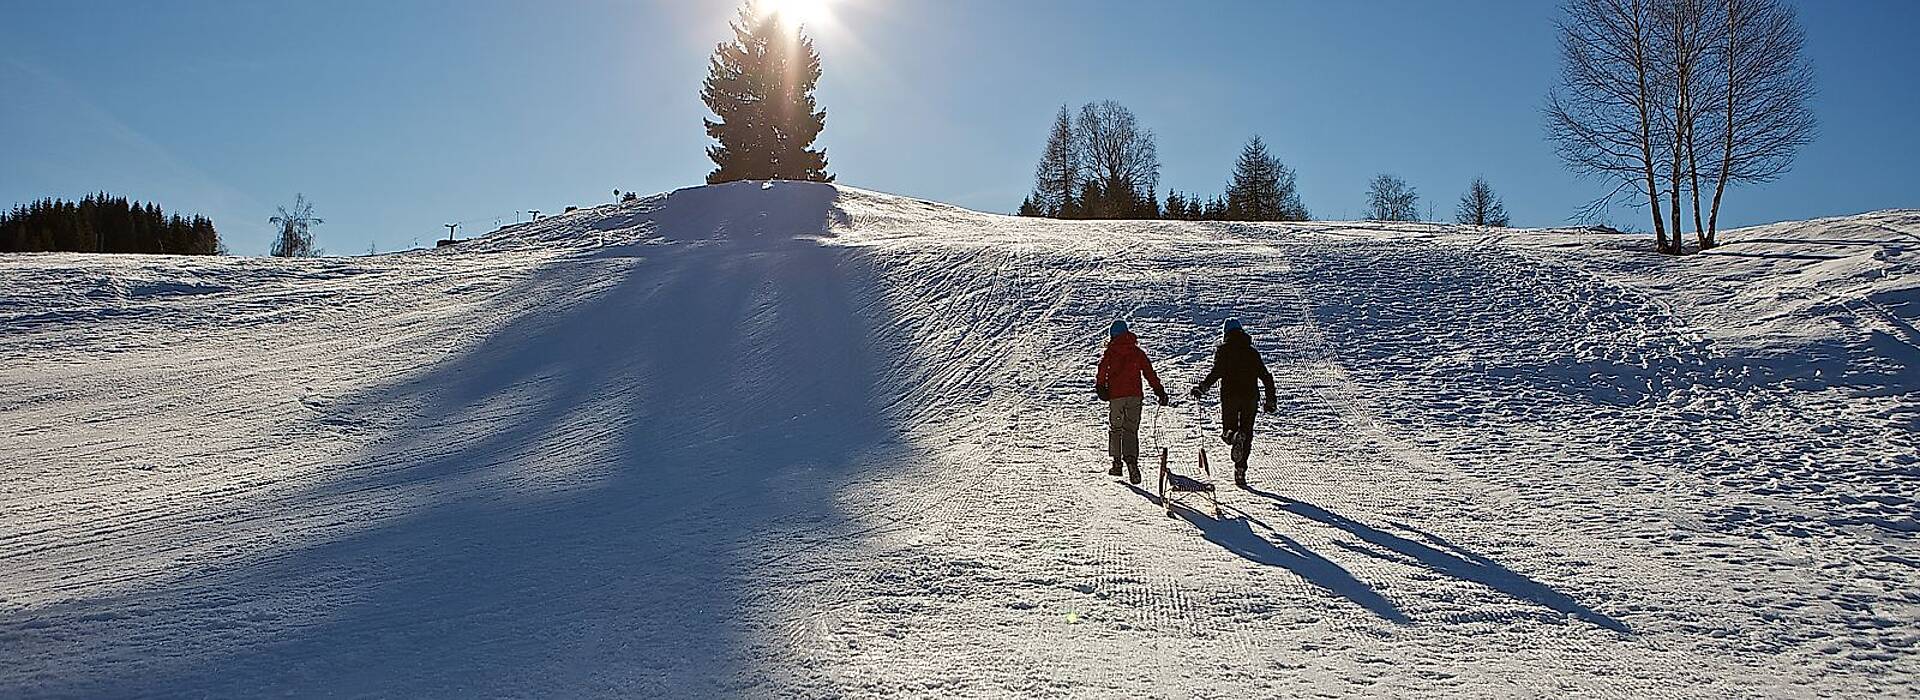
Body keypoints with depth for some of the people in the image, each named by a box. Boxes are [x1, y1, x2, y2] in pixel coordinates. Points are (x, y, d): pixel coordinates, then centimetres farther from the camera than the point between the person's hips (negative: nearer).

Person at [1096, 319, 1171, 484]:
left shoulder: (1109, 353, 2)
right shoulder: (1137, 352, 8)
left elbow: (1101, 373, -11)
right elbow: (1150, 374, 8)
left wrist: (1100, 388, -10)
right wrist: (1159, 391, 12)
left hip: (1116, 395, -1)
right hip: (1135, 395, 1)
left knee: (1115, 428, 16)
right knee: (1131, 429, 3)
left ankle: (1117, 462, 17)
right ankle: (1131, 459, -21)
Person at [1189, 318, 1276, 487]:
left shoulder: (1223, 350, 1)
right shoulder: (1252, 352, 11)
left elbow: (1216, 372, -15)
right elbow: (1266, 377, 9)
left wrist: (1202, 388, -11)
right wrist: (1270, 401, 14)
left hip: (1229, 396, -2)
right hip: (1250, 397, 2)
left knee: (1227, 430, 11)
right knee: (1247, 433, 10)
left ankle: (1234, 437, -28)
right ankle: (1240, 472, 3)